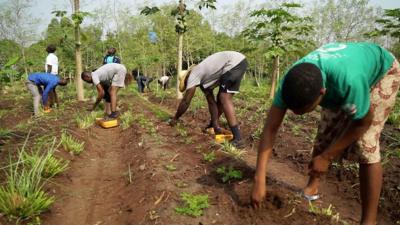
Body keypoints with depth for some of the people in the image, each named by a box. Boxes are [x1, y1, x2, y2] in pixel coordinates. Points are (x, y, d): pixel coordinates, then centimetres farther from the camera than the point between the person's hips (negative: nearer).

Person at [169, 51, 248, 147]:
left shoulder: (193, 76, -3)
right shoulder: (203, 79, 20)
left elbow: (185, 102, -1)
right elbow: (211, 102, 18)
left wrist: (175, 118, 11)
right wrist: (215, 125, 15)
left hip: (234, 62, -10)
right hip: (239, 62, 10)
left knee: (224, 99, -14)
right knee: (221, 98, 17)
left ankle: (237, 139, -19)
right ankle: (212, 125, 29)